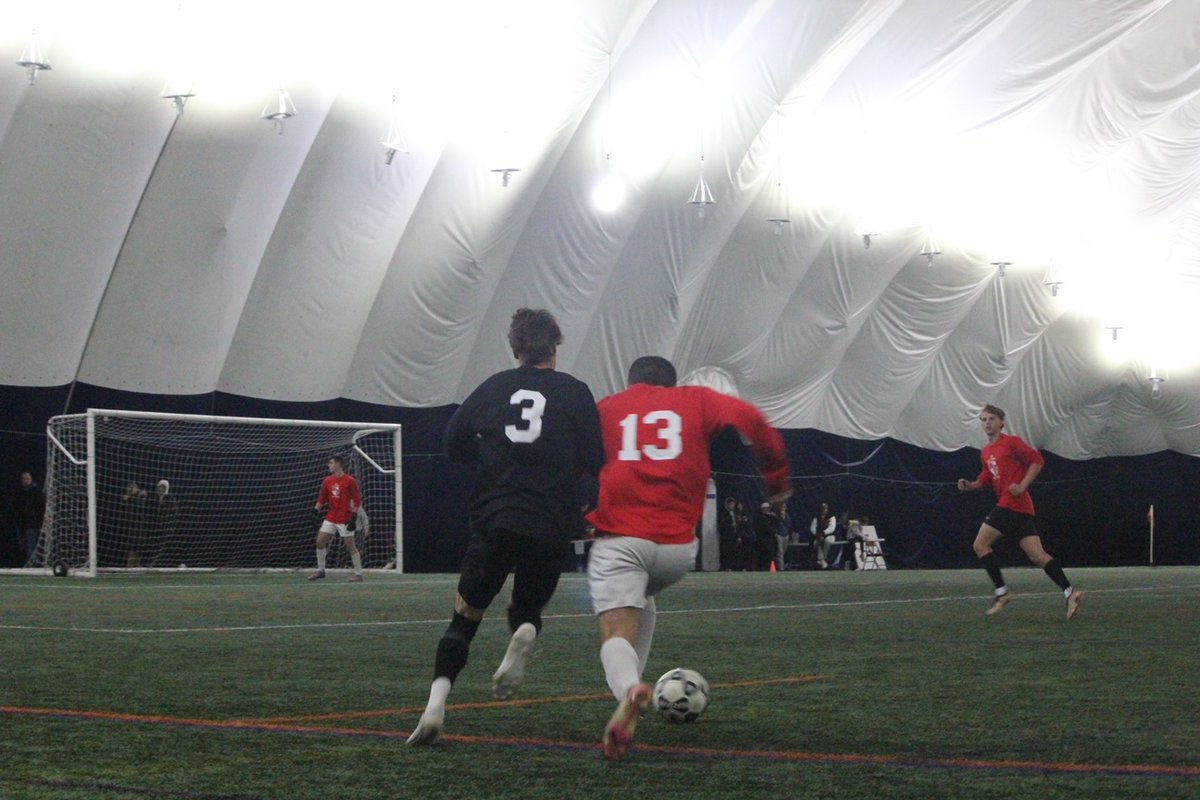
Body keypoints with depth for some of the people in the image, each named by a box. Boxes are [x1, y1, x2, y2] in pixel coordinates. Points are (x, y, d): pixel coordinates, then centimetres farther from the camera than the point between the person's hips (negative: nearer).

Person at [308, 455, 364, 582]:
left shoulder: (350, 481, -9)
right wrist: (315, 511, 4)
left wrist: (353, 517, -14)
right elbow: (322, 499, 14)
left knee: (350, 545, -4)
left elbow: (357, 500, -9)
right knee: (320, 542, 1)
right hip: (330, 518, 6)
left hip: (345, 519, -6)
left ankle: (358, 574, 4)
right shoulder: (327, 481, 8)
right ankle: (320, 570, 13)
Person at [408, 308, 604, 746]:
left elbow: (454, 443, 9)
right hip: (552, 527, 0)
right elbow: (595, 462, 0)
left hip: (494, 522, 0)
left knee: (465, 617, 6)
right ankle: (525, 632, -17)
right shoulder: (575, 392, 3)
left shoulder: (493, 387, 8)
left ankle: (436, 703, -12)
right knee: (528, 607, 20)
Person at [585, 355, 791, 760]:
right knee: (643, 597, 32)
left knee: (617, 635, -6)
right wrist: (778, 479, 12)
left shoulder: (605, 408, 15)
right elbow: (750, 420, 2)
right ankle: (631, 688, 15)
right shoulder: (696, 400, 15)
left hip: (618, 540, -2)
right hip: (678, 545, 2)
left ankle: (628, 690, -41)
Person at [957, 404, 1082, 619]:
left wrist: (1022, 486, -16)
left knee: (981, 544, -6)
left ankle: (1001, 591, -4)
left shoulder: (1011, 442, -5)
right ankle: (1069, 592, -4)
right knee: (1037, 555, 1)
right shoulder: (986, 452, 20)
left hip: (1012, 503, -8)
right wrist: (970, 485, 6)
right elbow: (986, 479, 25)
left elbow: (1037, 460, -10)